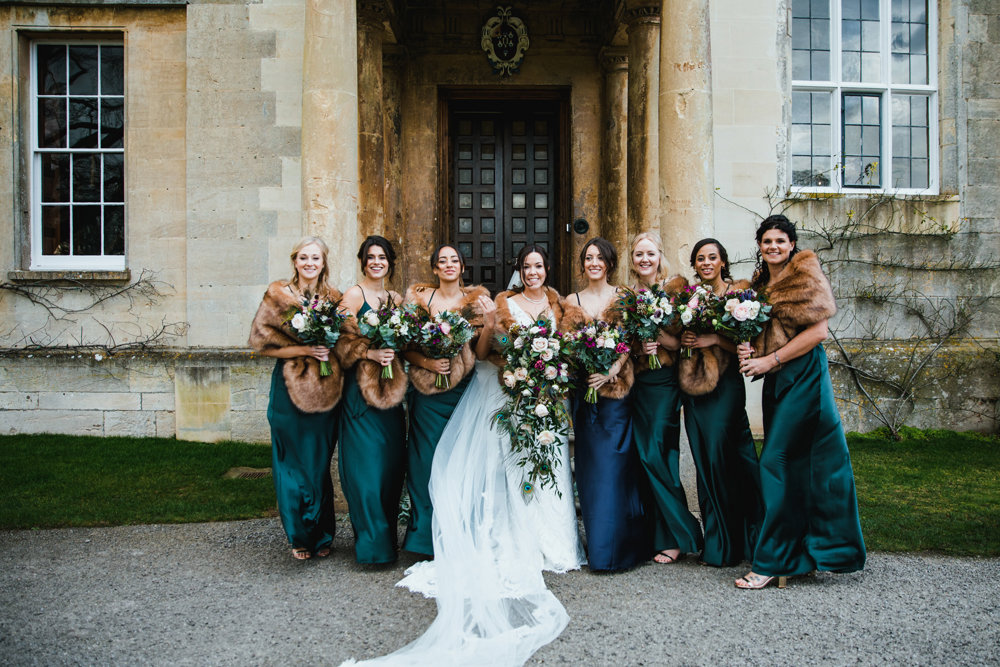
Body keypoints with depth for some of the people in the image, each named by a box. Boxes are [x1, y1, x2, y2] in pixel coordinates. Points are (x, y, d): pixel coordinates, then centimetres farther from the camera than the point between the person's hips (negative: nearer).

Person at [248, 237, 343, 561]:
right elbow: (261, 340, -5)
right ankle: (299, 537, 20)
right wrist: (305, 350, -13)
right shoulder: (278, 296, -1)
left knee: (320, 463, 8)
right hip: (289, 388, -2)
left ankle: (321, 535, 24)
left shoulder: (334, 299, 8)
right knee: (292, 463, 3)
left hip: (326, 390, 2)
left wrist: (329, 351, -4)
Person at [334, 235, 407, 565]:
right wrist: (371, 353, -21)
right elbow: (344, 341, -8)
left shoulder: (396, 299, 15)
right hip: (361, 386, -5)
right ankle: (371, 543, 6)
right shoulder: (354, 295, -2)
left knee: (391, 460, 7)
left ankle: (388, 534, 20)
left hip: (391, 386, 6)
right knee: (366, 463, -4)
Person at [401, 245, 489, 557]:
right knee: (426, 459, 1)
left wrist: (490, 318, -14)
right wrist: (427, 362, -14)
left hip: (464, 389, 0)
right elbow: (406, 346, 2)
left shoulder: (476, 299, 7)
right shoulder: (420, 297, 5)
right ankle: (426, 536, 16)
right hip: (428, 391, 0)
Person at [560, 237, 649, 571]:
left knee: (614, 464, -2)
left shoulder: (622, 298, 5)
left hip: (616, 389, -2)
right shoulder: (572, 301, 11)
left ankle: (617, 546, 11)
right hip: (584, 390, 2)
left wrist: (610, 371, -16)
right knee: (590, 465, 5)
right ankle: (596, 543, 15)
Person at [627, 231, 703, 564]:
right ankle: (658, 534, 16)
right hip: (637, 383, 5)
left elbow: (684, 340, -6)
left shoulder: (675, 287, 0)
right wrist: (638, 347, -5)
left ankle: (680, 536, 7)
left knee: (656, 456, -8)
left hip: (664, 382, -5)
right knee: (644, 457, 4)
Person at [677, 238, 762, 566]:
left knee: (721, 456, -7)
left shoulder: (739, 291, 1)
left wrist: (715, 339, -18)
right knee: (704, 459, 6)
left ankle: (729, 544, 10)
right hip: (693, 384, 5)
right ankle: (715, 542, 17)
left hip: (726, 382, -5)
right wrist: (683, 339, -2)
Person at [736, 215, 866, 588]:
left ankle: (772, 561, -1)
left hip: (803, 377, -8)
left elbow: (817, 332, -14)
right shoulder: (761, 284, 16)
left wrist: (770, 360, -14)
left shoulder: (805, 275, -7)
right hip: (777, 381, 8)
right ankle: (800, 553, 22)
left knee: (776, 463, -9)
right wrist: (748, 350, -1)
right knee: (794, 466, 11)